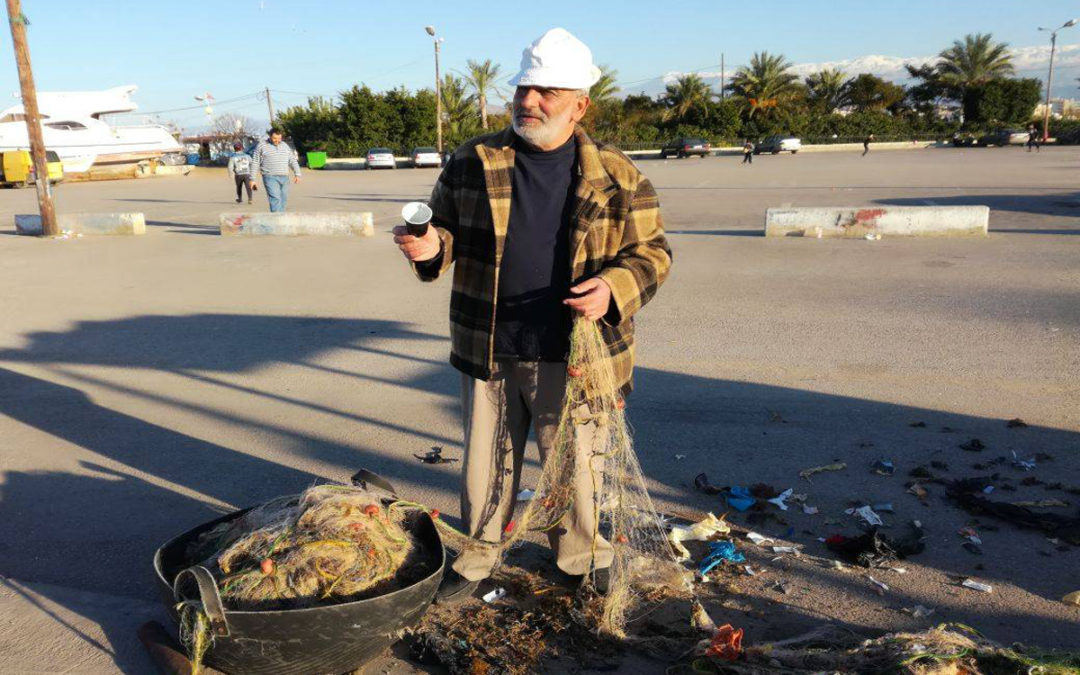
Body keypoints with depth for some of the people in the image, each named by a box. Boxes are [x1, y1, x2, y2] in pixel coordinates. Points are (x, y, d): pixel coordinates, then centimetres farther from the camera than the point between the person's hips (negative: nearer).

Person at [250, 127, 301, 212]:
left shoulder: (285, 146, 15)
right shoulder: (262, 146, 2)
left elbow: (293, 161, 15)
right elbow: (255, 163, 3)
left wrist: (297, 174, 3)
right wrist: (252, 179, -1)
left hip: (284, 178, 5)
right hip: (270, 177, -5)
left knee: (283, 200, 4)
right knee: (275, 199, -18)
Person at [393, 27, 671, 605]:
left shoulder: (615, 176, -2)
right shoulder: (473, 163, 2)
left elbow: (651, 251, 2)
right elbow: (449, 231, 11)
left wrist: (614, 287, -18)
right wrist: (431, 247, -13)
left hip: (568, 356, -1)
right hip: (487, 351, 2)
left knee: (572, 465, 14)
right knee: (487, 462, 15)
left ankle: (581, 560, 38)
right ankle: (476, 559, 37)